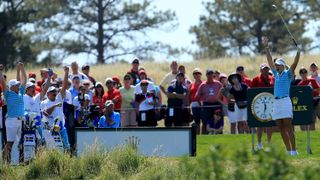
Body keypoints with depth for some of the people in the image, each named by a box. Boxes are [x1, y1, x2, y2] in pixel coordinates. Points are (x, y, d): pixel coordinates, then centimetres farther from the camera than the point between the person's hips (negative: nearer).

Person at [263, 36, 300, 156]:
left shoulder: (288, 74, 2)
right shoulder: (276, 74, 17)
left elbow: (294, 64, -12)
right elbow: (270, 61, 20)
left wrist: (298, 52, -22)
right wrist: (266, 47, 21)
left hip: (285, 101, -6)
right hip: (276, 102, 6)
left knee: (288, 126, -11)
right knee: (281, 128, 4)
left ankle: (294, 150, -14)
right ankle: (288, 150, 6)